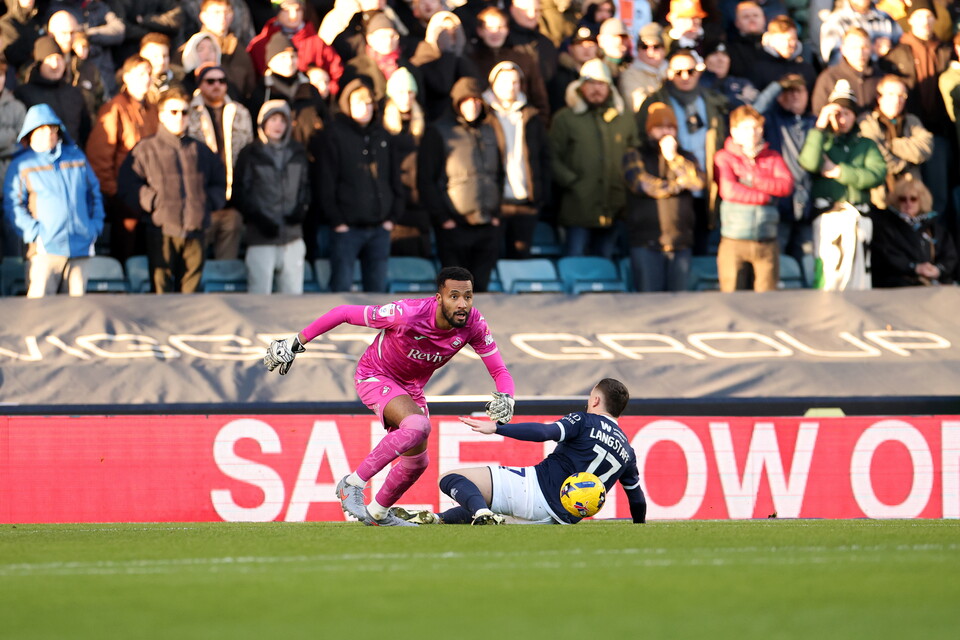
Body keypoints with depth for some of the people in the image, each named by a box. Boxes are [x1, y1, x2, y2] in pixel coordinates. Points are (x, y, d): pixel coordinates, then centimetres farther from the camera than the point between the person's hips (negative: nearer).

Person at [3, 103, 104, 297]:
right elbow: (12, 205, 0)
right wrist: (33, 232, -11)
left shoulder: (76, 156, 18)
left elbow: (94, 193, 23)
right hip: (45, 248, -4)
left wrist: (95, 226, 10)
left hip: (81, 247, 4)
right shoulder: (21, 165, 5)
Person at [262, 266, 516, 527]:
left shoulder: (474, 324, -21)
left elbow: (499, 371, -13)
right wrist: (295, 343, -21)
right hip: (375, 377, -7)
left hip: (411, 388, 7)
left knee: (417, 461, 17)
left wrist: (505, 399, -36)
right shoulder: (407, 314, -35)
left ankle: (378, 514, 44)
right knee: (418, 425, -34)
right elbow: (343, 313, -25)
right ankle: (352, 484, -22)